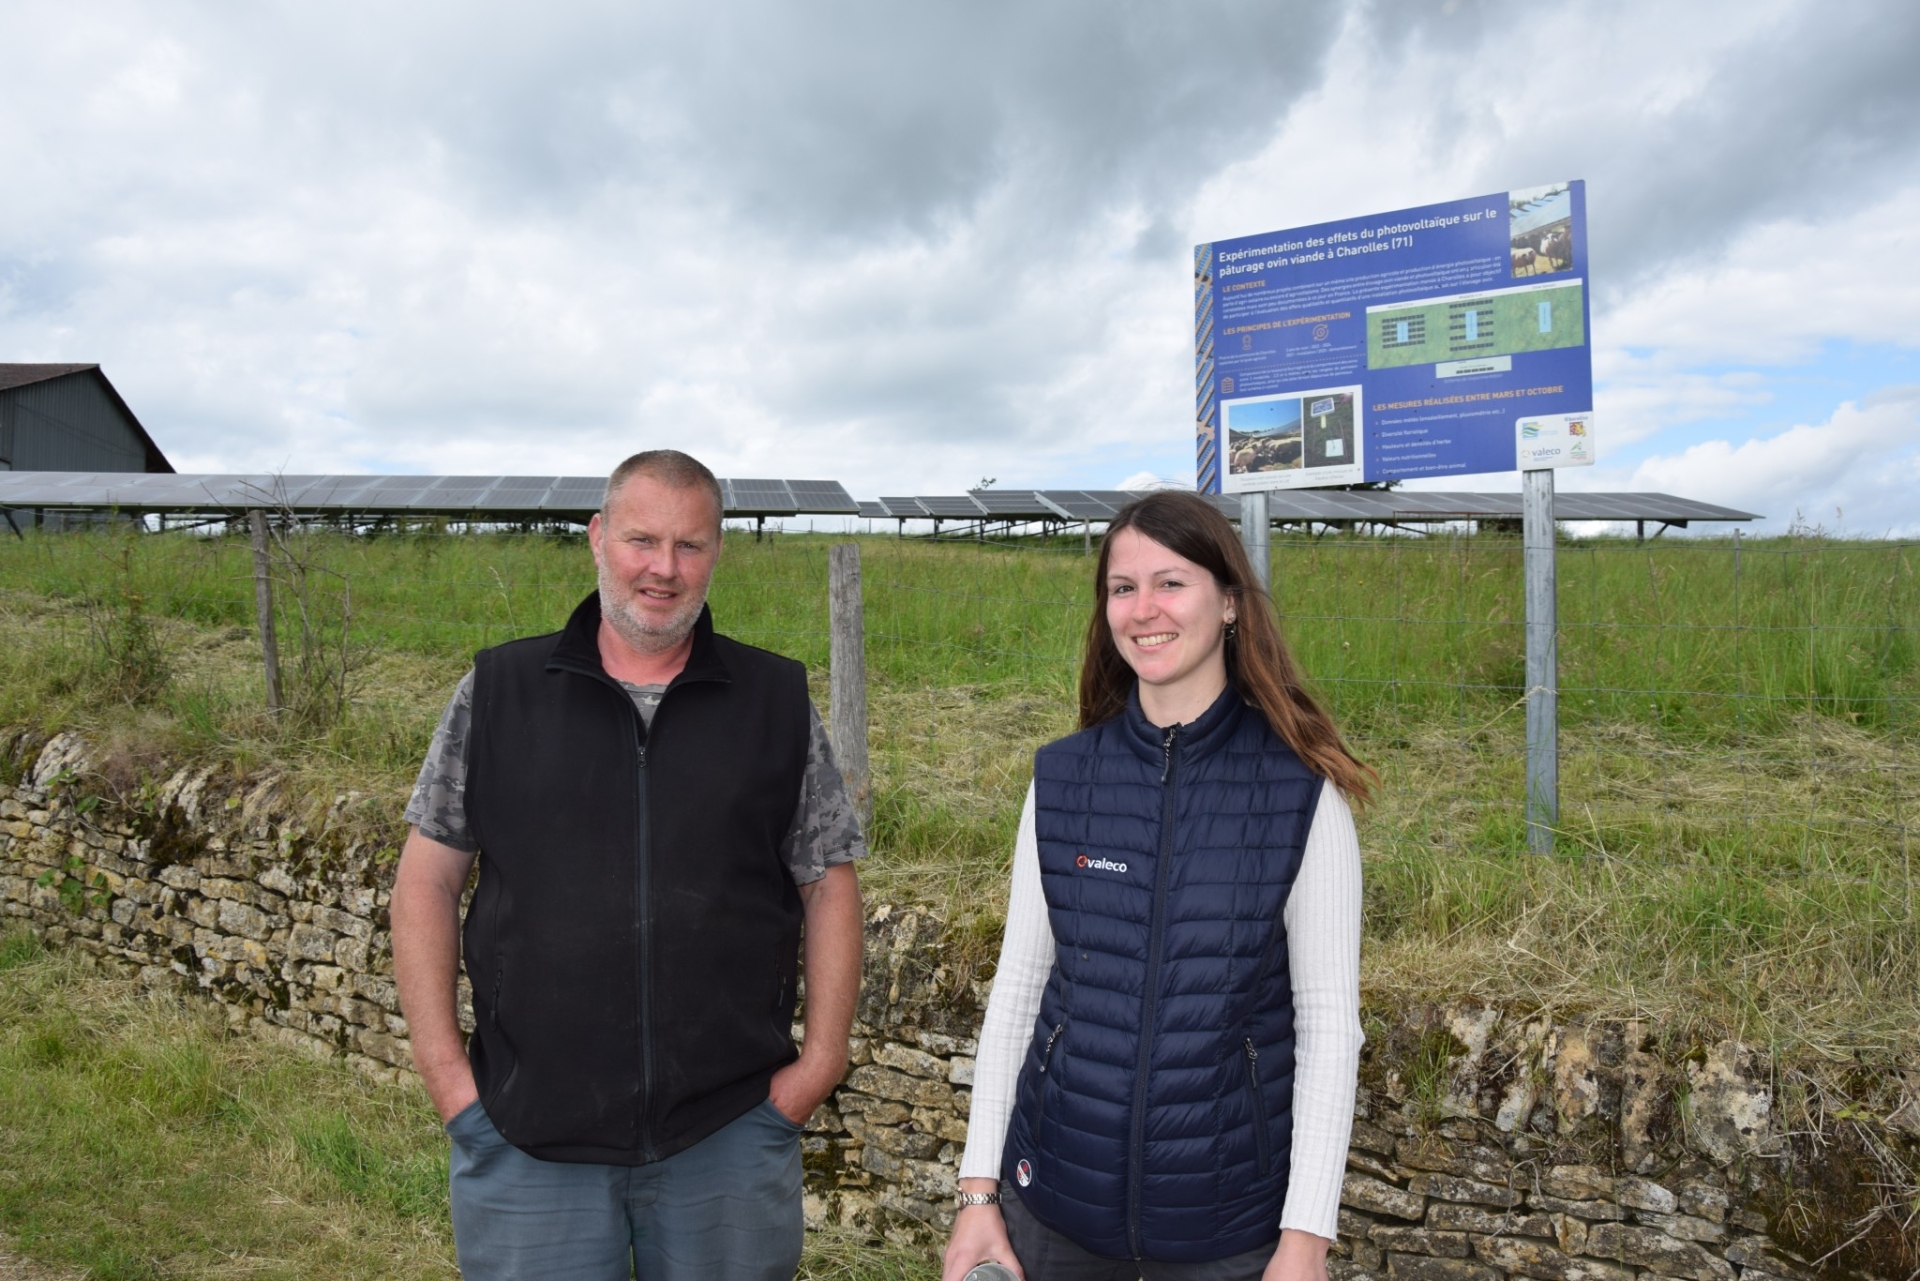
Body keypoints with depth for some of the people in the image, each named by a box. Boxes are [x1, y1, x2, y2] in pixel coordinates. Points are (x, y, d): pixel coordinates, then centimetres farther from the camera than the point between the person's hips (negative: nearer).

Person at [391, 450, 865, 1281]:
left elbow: (829, 886, 4)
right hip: (525, 1137, 0)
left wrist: (821, 1060, -3)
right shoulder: (499, 691, 2)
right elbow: (427, 879, 4)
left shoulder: (778, 702, 2)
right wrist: (445, 1070, -2)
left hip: (727, 1136, 0)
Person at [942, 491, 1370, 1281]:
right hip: (1057, 1195, 2)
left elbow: (1329, 1019, -7)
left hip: (1228, 1215, -2)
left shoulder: (1301, 793, -9)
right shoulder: (1062, 780, -3)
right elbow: (1018, 986, 2)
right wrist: (979, 1189, 1)